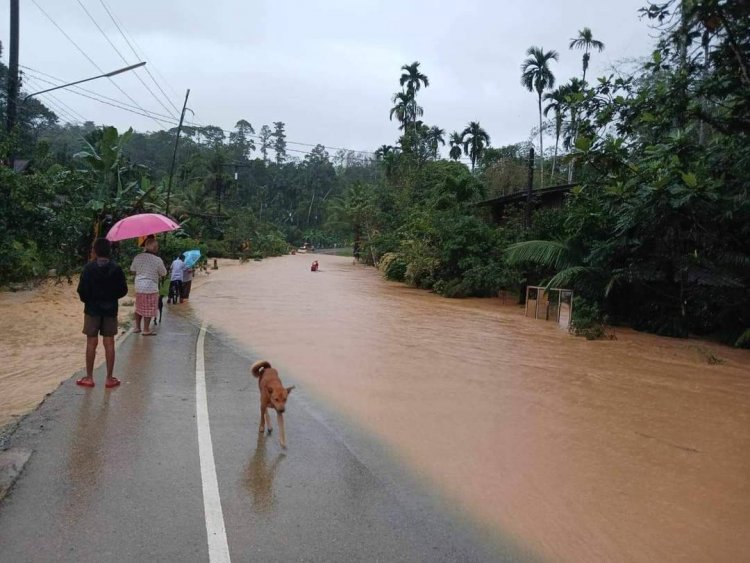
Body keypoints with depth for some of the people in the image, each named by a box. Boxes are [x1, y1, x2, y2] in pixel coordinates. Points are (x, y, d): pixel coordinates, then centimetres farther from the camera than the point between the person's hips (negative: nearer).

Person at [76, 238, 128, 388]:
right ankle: (110, 378, 9)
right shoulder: (116, 269, -5)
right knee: (109, 344, 5)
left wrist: (87, 300, 9)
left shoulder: (89, 268, -9)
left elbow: (82, 290, -11)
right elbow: (123, 290, -3)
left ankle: (89, 378, 13)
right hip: (110, 310, 1)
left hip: (92, 309, -1)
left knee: (91, 343, 7)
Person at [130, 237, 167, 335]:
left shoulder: (137, 257, -2)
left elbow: (132, 269, 13)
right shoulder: (157, 260, -16)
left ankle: (137, 327, 28)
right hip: (151, 288, -5)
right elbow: (163, 273, -3)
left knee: (139, 308, 20)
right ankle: (146, 330, 12)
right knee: (149, 310, 5)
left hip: (138, 287, 5)